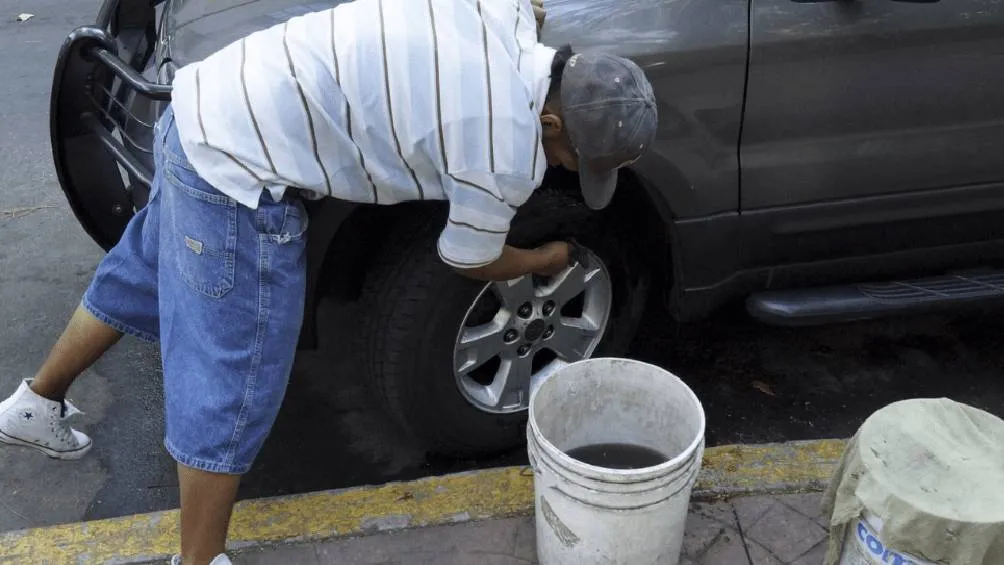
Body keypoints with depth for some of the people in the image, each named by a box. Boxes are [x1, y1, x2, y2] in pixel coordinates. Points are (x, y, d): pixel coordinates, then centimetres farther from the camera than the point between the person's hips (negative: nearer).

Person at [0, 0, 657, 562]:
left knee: (141, 278, 28)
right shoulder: (509, 151, -19)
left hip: (209, 102, 10)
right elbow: (471, 261, 0)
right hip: (242, 172, -9)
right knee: (234, 382, 3)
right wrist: (545, 259, 17)